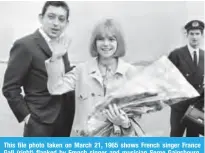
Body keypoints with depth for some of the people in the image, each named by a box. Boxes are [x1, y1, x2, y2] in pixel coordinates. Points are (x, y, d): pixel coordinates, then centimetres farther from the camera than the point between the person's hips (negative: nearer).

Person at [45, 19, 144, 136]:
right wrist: (55, 57, -12)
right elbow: (55, 88, -6)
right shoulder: (82, 69, 2)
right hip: (84, 134, 1)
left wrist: (125, 122, -20)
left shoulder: (130, 72, -3)